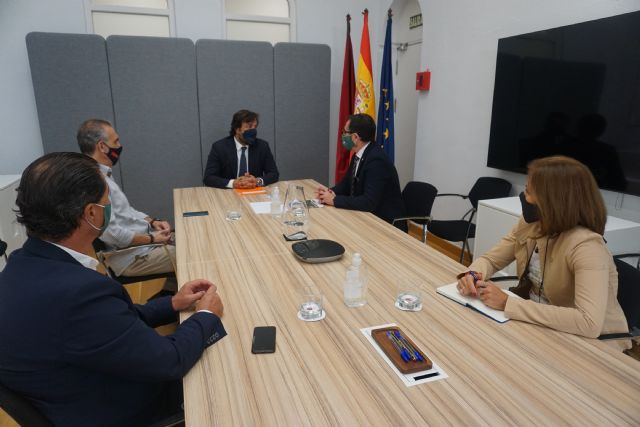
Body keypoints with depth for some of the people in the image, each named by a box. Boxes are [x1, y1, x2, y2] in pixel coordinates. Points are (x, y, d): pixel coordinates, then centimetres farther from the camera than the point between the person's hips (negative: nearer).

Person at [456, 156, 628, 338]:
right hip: (536, 322, 6)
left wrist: (507, 303, -36)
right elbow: (490, 259, 1)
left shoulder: (585, 246, -28)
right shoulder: (529, 225, -8)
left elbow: (590, 323, -37)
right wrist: (472, 274, -22)